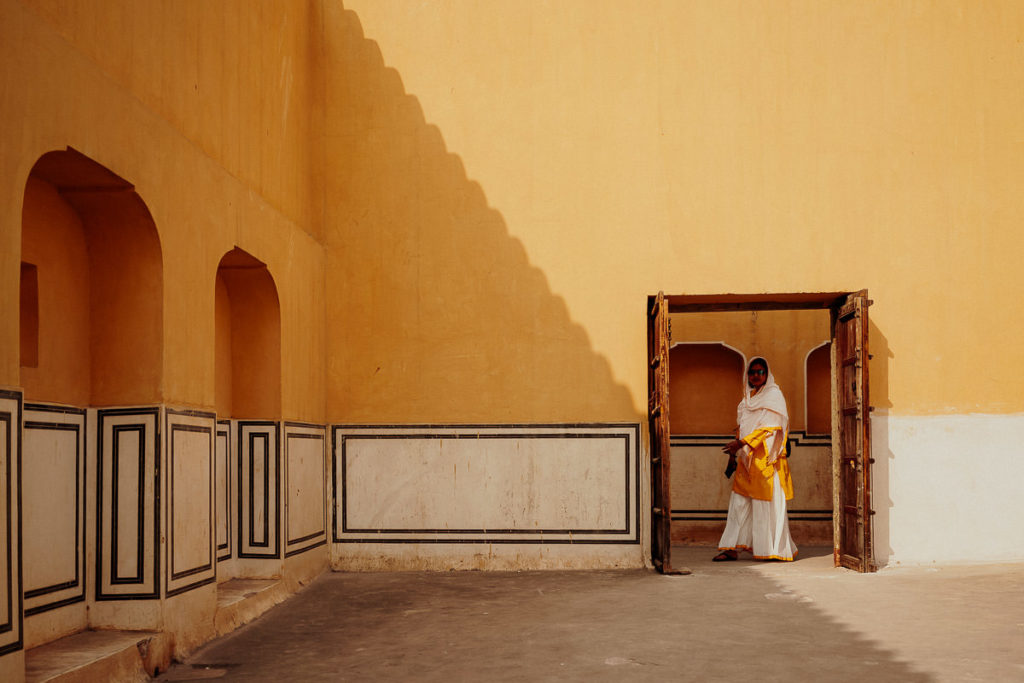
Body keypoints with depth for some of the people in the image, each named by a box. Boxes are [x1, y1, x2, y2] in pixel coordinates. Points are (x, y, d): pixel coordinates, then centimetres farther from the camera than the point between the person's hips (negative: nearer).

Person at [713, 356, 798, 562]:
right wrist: (733, 454, 16)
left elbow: (769, 427, -15)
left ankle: (775, 549, 3)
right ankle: (732, 549, 4)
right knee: (739, 501, 3)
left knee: (767, 502, -5)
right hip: (747, 459, 7)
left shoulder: (773, 395, -5)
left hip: (766, 458, -7)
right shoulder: (748, 397, 17)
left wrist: (741, 443, -22)